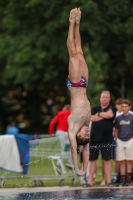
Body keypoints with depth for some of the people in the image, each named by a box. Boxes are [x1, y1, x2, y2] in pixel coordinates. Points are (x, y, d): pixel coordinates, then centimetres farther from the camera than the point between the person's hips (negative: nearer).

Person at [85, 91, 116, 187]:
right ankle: (90, 181, 7)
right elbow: (92, 118, -5)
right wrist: (105, 115, -6)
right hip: (94, 138, 2)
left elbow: (110, 114, -16)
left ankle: (109, 181, 3)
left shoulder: (112, 108, 6)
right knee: (92, 160, 3)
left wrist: (99, 114, -3)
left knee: (107, 160, 1)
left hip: (106, 139, -2)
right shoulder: (95, 109, 12)